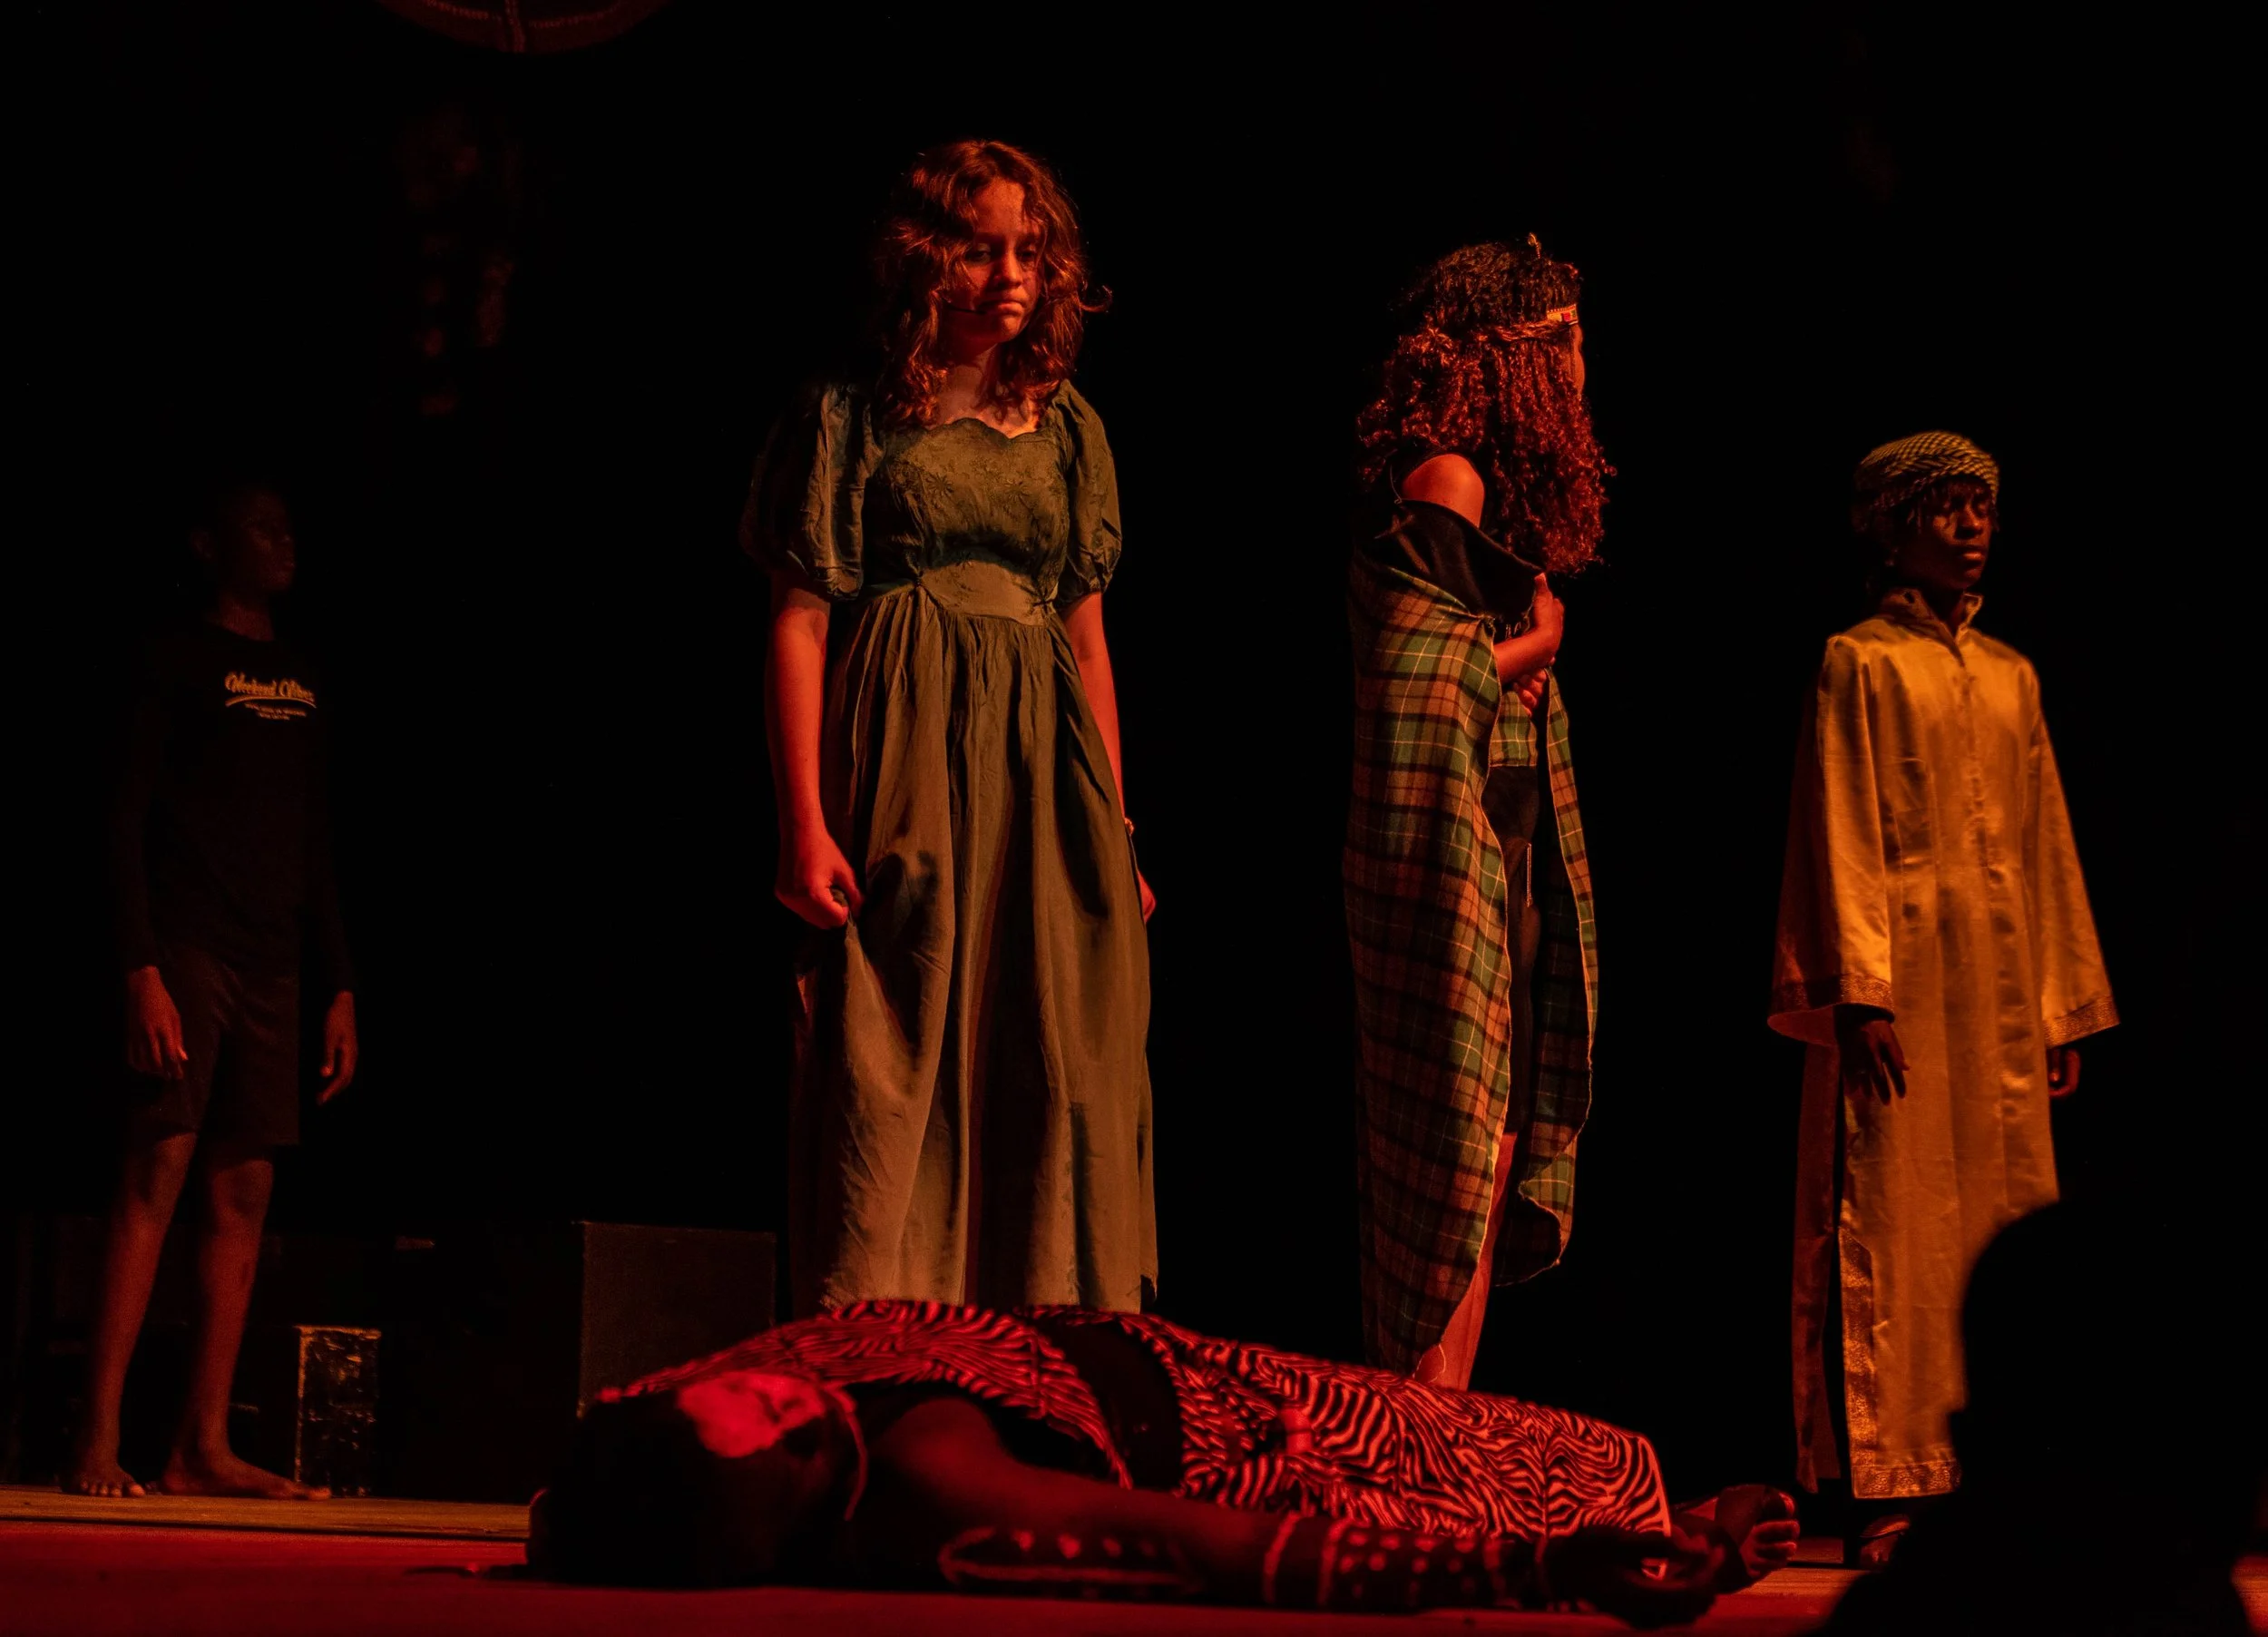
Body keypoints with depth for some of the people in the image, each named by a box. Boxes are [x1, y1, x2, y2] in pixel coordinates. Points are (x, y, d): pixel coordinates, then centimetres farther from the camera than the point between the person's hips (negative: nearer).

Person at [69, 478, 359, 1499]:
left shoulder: (302, 681, 20)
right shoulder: (181, 662, 2)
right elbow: (126, 821, -5)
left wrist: (340, 987, 14)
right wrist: (141, 967, -16)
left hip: (270, 963, 6)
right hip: (188, 946, -6)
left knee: (243, 1194, 0)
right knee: (158, 1169, -13)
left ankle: (203, 1449, 1)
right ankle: (97, 1442, -14)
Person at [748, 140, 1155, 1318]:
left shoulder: (1068, 430, 15)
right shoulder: (855, 418, 2)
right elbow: (798, 621, -3)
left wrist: (1117, 833, 13)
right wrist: (805, 821, -13)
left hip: (1042, 774, 5)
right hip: (901, 764, -4)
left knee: (1058, 1074, 0)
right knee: (891, 1066, -7)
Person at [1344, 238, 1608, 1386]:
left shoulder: (1494, 491, 19)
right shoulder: (1447, 479, -10)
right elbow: (1420, 673, -19)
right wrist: (1533, 645, -6)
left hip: (1509, 849, 10)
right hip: (1452, 850, -10)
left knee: (1494, 1139, 8)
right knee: (1458, 1137, -10)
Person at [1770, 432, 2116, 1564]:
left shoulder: (2012, 676, 16)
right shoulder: (1860, 664, 0)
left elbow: (2045, 846, 16)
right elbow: (1841, 838, -7)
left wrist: (2066, 1007, 12)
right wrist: (1860, 993, -16)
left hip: (2001, 986, 6)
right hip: (1904, 972, -6)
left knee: (2001, 1218, 3)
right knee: (1894, 1226, -6)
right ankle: (1885, 1492, -5)